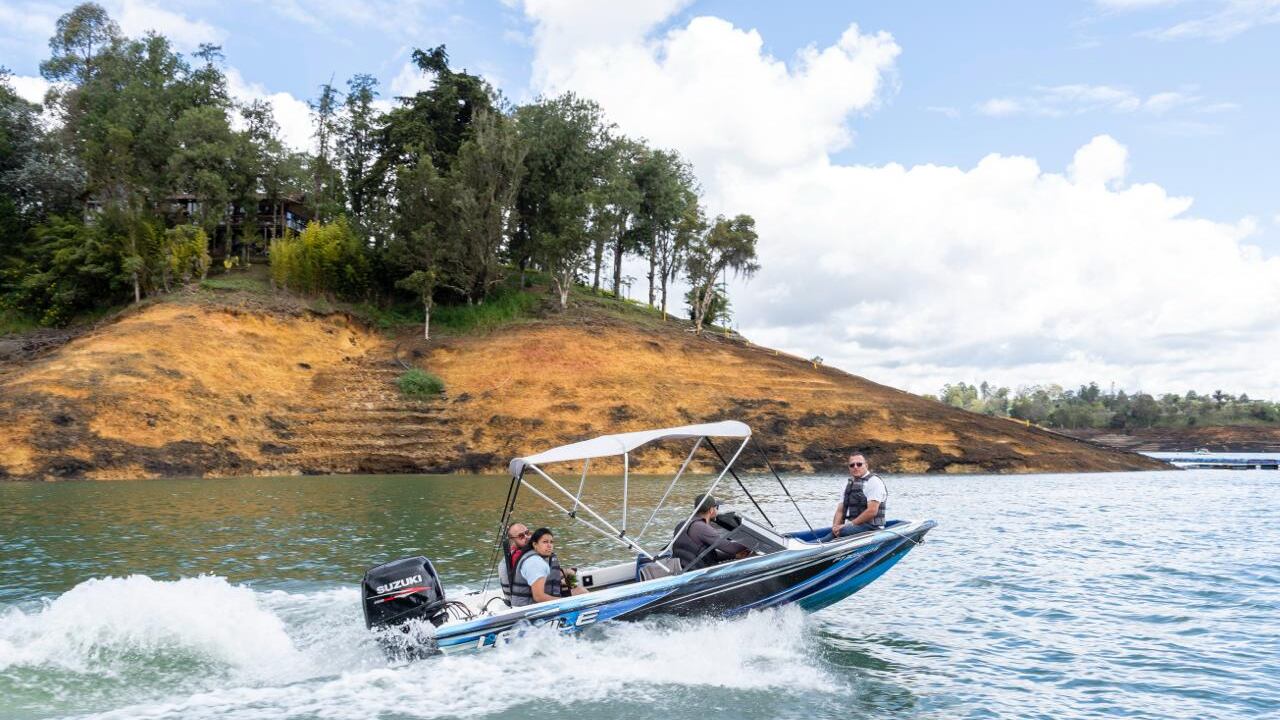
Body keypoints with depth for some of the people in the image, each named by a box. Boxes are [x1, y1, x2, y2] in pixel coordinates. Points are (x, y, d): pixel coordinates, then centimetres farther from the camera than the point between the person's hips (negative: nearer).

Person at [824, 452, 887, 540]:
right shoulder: (849, 484, 19)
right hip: (853, 527, 7)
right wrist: (836, 526, -6)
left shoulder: (874, 482, -5)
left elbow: (872, 511, -16)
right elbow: (840, 510, 15)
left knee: (841, 531, -32)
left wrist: (850, 525, -15)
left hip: (872, 528, -7)